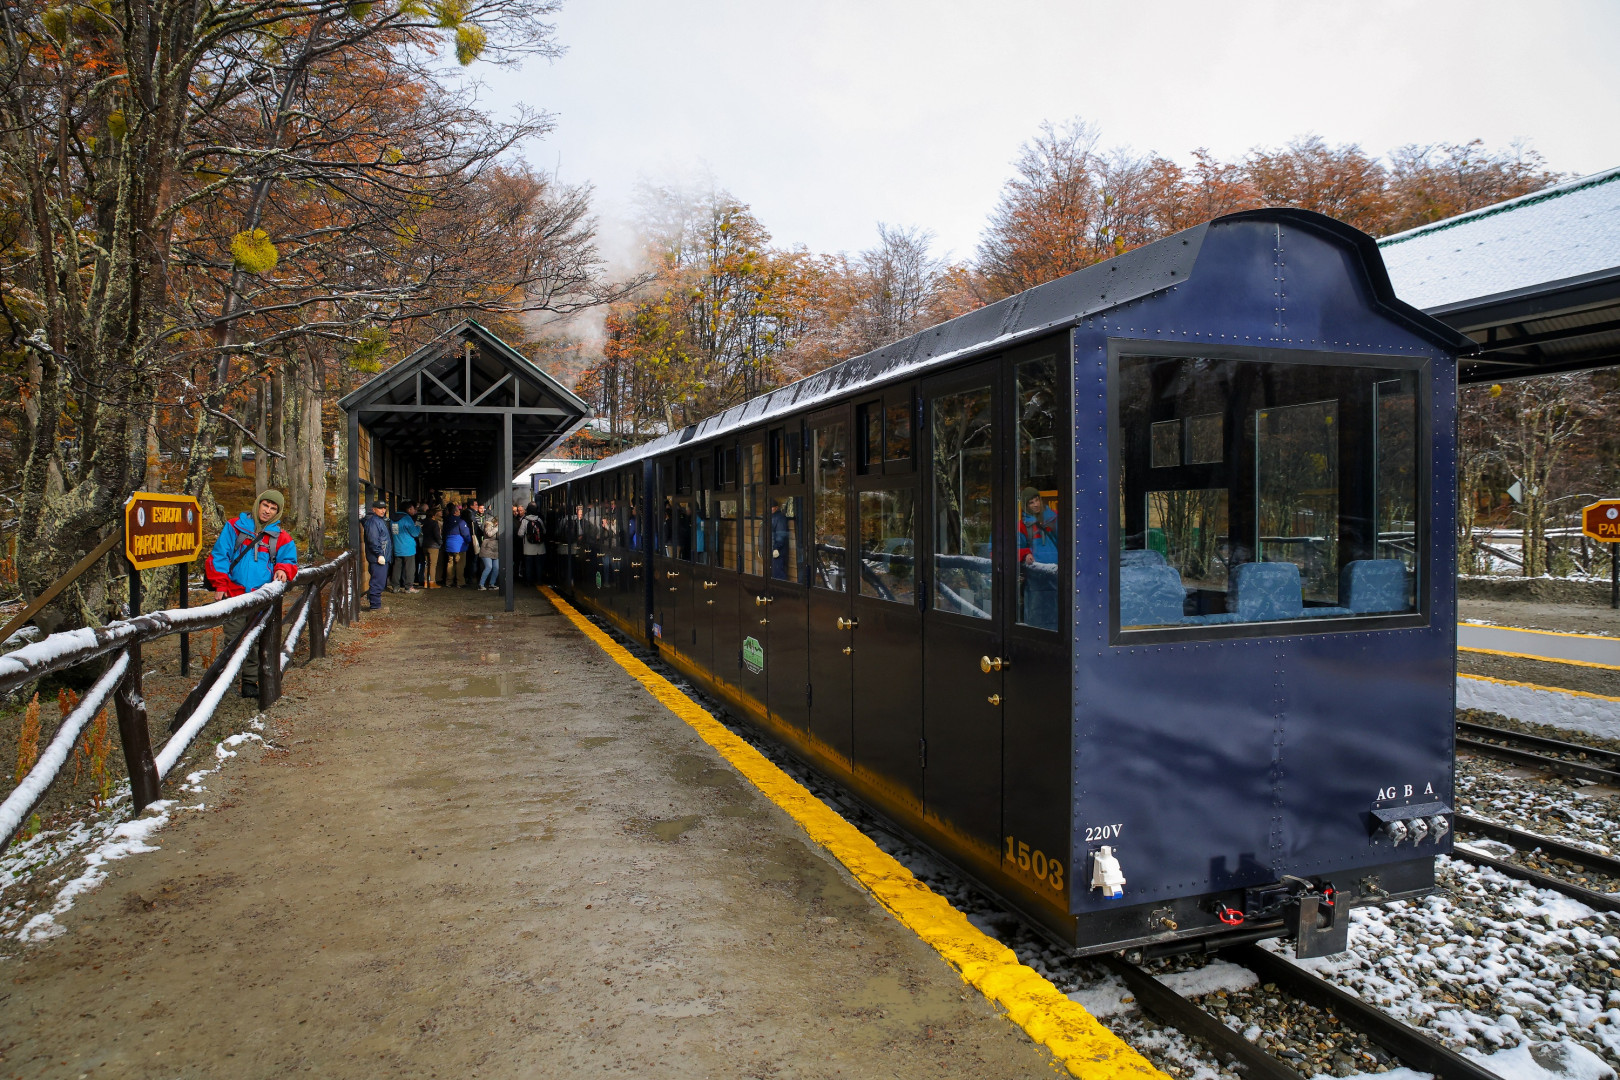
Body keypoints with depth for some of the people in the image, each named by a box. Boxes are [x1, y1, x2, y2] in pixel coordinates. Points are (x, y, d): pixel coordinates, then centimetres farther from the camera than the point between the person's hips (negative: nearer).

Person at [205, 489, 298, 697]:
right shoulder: (235, 527, 5)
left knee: (257, 643, 7)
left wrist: (283, 569, -8)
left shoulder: (280, 537, 10)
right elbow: (218, 556, 3)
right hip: (234, 594, -2)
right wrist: (220, 585, -3)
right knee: (232, 641, 0)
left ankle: (250, 682, 16)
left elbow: (290, 560, 16)